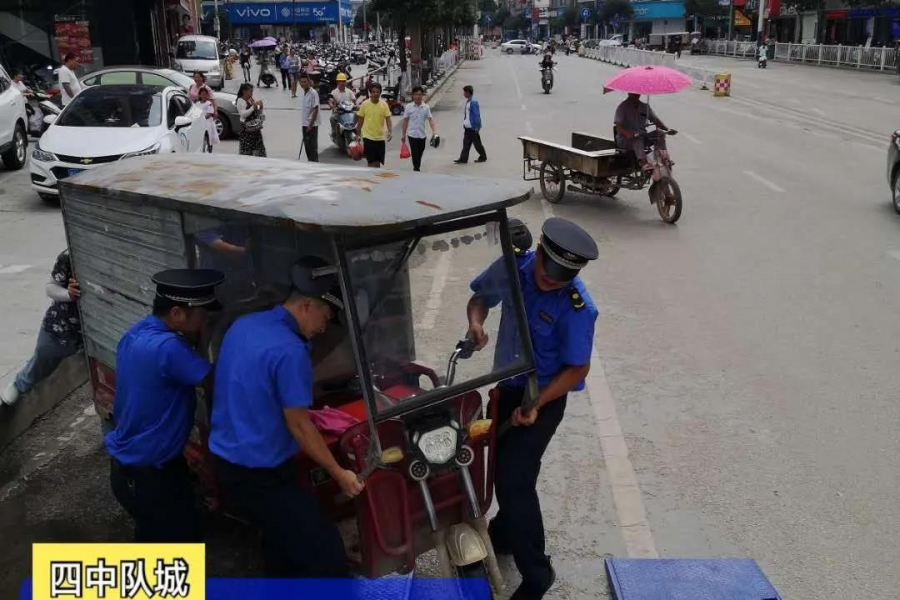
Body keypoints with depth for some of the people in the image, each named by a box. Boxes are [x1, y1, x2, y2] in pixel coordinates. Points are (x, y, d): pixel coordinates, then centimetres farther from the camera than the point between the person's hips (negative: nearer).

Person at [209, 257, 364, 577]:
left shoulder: (242, 326, 5)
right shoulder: (289, 351, -23)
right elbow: (298, 425, -18)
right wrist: (339, 474, -8)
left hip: (225, 460, 10)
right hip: (260, 475, -10)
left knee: (282, 540, 27)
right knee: (326, 557, -4)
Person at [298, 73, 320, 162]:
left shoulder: (313, 93, -14)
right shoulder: (304, 93, 11)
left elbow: (315, 110, -17)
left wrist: (311, 124, -19)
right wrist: (305, 124, 17)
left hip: (312, 125, -8)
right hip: (305, 124, 8)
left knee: (313, 146, -4)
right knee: (307, 145, 14)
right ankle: (310, 161, 24)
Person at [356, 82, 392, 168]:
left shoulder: (384, 104, -1)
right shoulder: (364, 104, -5)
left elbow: (388, 119, -2)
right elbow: (360, 120, 3)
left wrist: (389, 131, -18)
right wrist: (358, 134, 5)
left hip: (380, 137, 2)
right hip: (368, 137, -2)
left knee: (378, 162, 11)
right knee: (371, 162, -7)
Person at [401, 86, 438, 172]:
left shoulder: (426, 107, 1)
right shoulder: (408, 107, -2)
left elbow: (430, 119, -1)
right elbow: (405, 121, 3)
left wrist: (434, 132, -14)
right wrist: (404, 134, 4)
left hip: (422, 135, 3)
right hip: (412, 135, -2)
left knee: (420, 154, 13)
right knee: (415, 154, -7)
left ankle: (416, 168, 29)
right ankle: (416, 169, -4)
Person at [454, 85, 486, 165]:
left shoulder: (473, 102, -20)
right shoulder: (468, 101, 9)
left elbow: (477, 115, -21)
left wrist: (477, 127, -20)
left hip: (473, 128, -9)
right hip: (467, 127, 9)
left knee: (477, 143, 5)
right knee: (466, 144, 7)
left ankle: (483, 157, 20)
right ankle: (463, 159, 8)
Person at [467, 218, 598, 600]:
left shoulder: (576, 308, -28)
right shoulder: (514, 267, -14)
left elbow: (577, 369, -20)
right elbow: (481, 296, 3)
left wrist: (535, 405, -27)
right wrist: (476, 322, -19)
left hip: (544, 398, -6)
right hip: (507, 386, 6)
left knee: (515, 480, -9)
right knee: (502, 469, 22)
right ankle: (503, 535, 47)